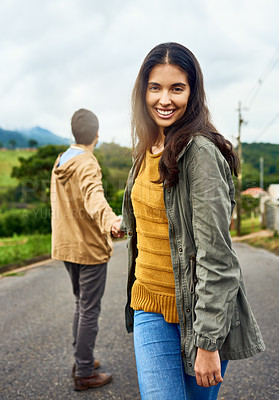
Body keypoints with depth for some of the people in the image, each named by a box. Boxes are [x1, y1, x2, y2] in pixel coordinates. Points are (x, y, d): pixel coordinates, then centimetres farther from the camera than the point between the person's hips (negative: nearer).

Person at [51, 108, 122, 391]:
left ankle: (81, 361, 33)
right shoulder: (87, 165, -19)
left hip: (66, 248, 9)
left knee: (81, 305, 21)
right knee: (89, 311, 4)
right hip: (90, 249, -8)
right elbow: (94, 197, -40)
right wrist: (109, 220, -59)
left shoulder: (59, 162, 8)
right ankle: (85, 374, 16)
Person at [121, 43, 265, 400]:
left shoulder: (201, 152, -16)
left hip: (197, 312, -5)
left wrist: (208, 341, -20)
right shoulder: (147, 150, 8)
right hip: (150, 309, 6)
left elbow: (215, 254, -20)